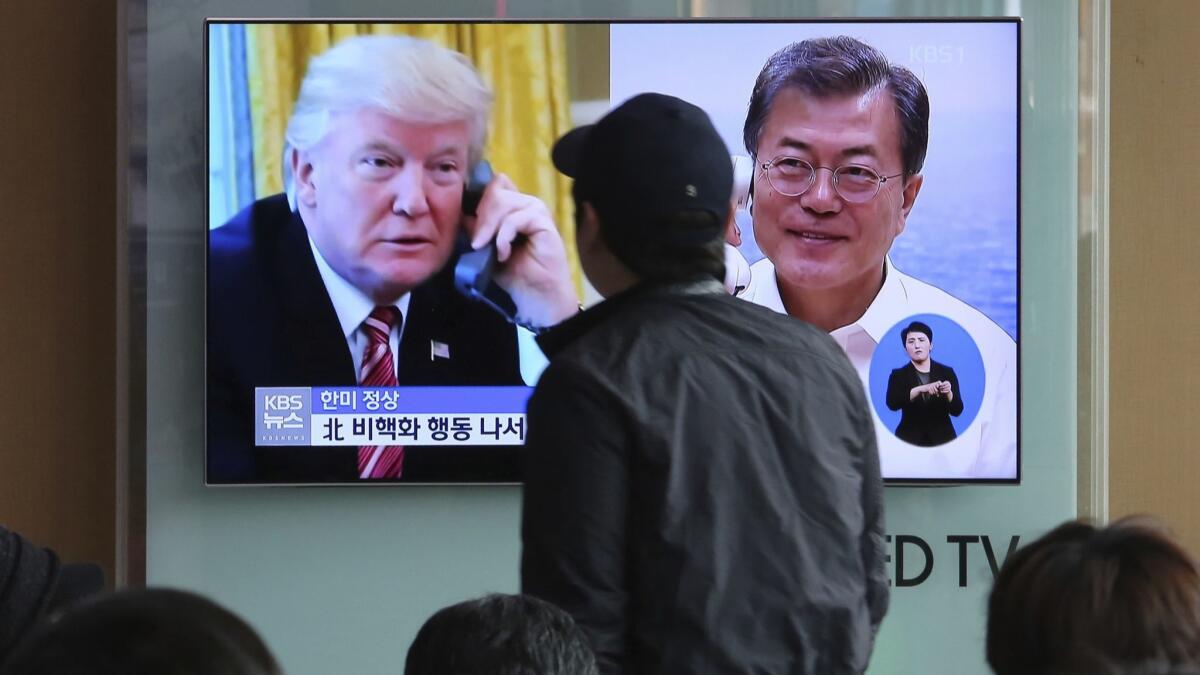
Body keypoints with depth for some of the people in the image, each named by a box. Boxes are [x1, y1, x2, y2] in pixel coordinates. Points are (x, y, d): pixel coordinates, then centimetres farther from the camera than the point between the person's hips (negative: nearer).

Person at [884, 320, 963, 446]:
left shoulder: (946, 372, 8)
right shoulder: (898, 375, 7)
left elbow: (957, 410, 3)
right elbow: (892, 403, -12)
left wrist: (948, 393, -17)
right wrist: (920, 389, -23)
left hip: (941, 438, 1)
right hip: (910, 439, -1)